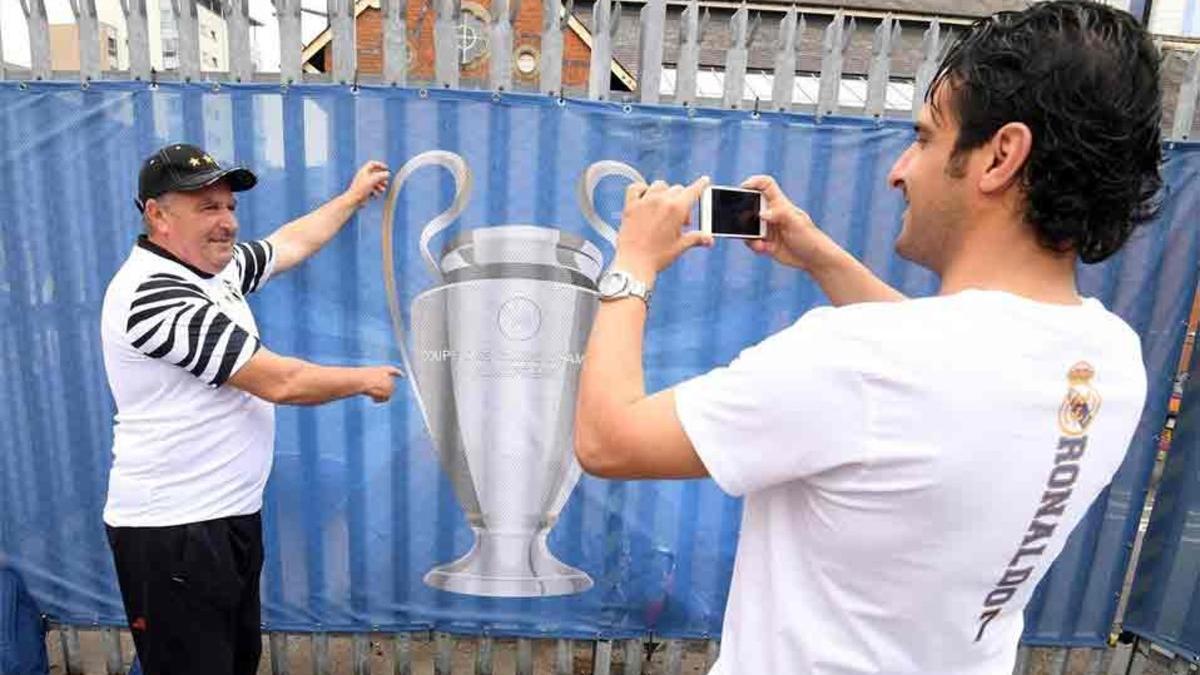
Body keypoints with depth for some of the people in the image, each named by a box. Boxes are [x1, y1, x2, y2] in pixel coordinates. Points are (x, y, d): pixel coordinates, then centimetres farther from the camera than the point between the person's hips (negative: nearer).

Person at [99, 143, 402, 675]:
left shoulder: (213, 268, 6)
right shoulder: (154, 295, -22)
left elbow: (290, 244, 23)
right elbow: (279, 382, -24)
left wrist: (354, 196, 33)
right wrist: (366, 380, -8)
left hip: (232, 516, 9)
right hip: (172, 533, -9)